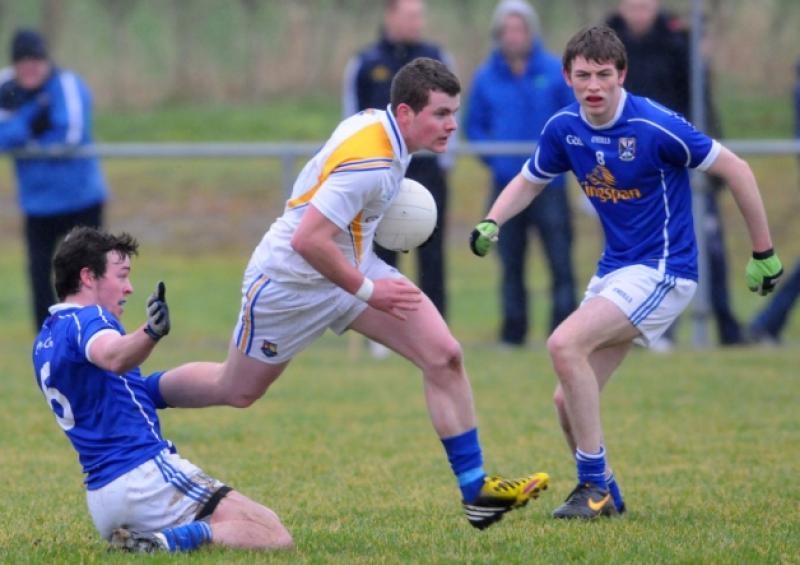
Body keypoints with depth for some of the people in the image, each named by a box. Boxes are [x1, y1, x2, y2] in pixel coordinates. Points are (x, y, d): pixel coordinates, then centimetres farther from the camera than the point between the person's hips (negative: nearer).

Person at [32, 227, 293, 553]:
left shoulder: (44, 342, 19)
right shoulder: (87, 318, -9)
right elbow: (113, 357, -34)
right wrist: (151, 333, -53)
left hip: (99, 498, 9)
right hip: (145, 475, -9)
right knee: (274, 536, -11)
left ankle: (136, 543, 1)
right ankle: (170, 541, -26)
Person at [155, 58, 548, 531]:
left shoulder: (379, 123, -4)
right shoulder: (370, 163, -33)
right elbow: (308, 241, -35)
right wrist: (367, 291, -24)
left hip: (352, 266, 8)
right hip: (292, 279, -8)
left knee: (444, 356, -6)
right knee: (237, 391, 12)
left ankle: (475, 489, -3)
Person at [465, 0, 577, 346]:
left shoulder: (555, 72, -1)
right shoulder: (486, 78, 5)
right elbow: (474, 126, 11)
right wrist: (493, 159, -3)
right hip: (506, 184, 2)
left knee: (561, 261, -8)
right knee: (511, 263, 7)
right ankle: (513, 332, 13)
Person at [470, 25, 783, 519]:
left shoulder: (655, 127, -20)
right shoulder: (564, 128, -1)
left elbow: (736, 170, -12)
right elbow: (528, 182, 17)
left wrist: (764, 253, -8)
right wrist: (491, 224, -4)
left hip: (662, 271, -7)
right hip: (613, 270, 7)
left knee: (565, 345, -25)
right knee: (569, 401, 1)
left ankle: (596, 487, -15)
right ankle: (601, 493, 23)